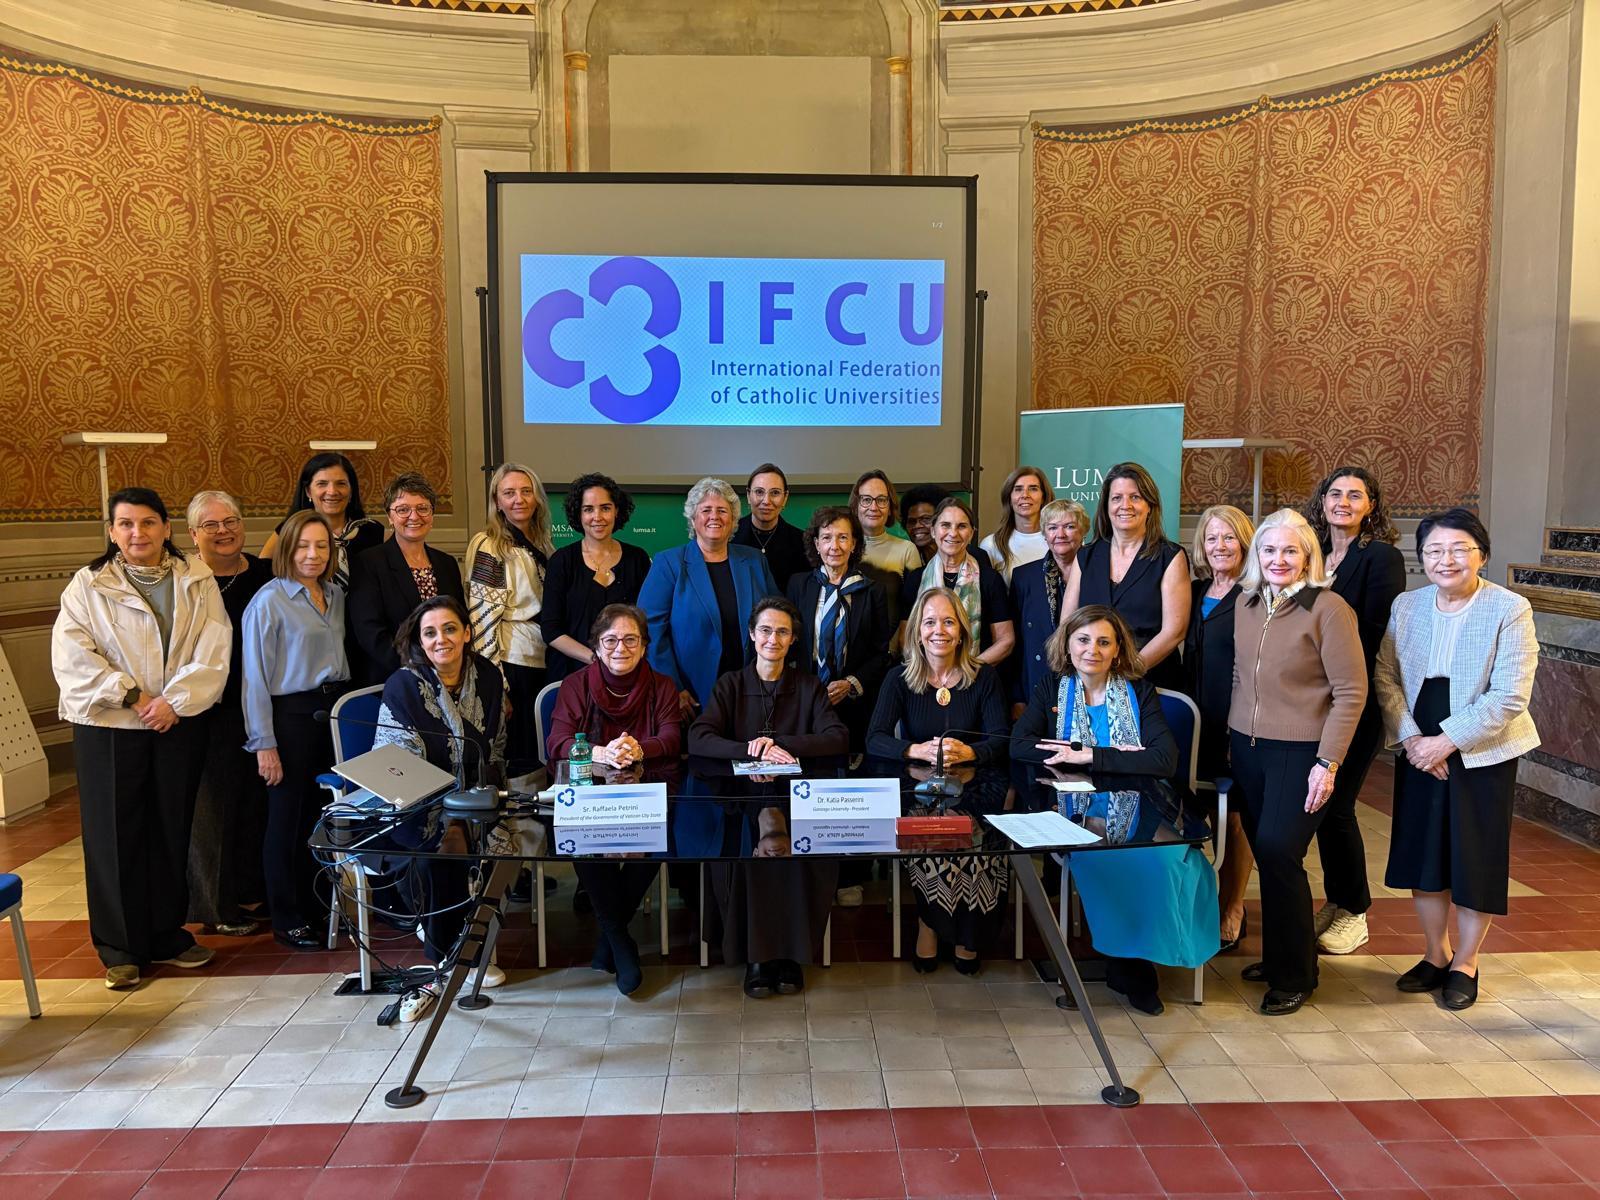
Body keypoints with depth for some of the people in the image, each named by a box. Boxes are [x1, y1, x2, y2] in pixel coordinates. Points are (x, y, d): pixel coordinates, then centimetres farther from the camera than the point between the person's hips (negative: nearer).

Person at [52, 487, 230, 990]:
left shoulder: (197, 582, 3)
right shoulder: (89, 585, 0)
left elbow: (212, 653, -4)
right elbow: (71, 656, -9)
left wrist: (175, 700, -15)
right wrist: (132, 695, -16)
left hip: (179, 724, 2)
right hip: (109, 728, -1)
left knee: (171, 831, 10)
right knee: (115, 835, 4)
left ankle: (167, 935, 25)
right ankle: (120, 949, 16)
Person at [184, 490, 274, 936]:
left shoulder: (263, 573, 6)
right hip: (210, 711, -4)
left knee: (258, 797, 12)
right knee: (212, 803, 5)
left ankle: (253, 886, 28)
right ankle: (216, 905, 18)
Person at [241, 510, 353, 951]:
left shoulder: (335, 595, 9)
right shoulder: (269, 601, -9)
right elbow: (255, 677, -10)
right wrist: (264, 744, -12)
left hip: (333, 711, 6)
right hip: (292, 715, -6)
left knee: (320, 813, 11)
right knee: (287, 819, 3)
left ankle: (314, 906, 25)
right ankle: (286, 919, 16)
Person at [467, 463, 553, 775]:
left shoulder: (540, 544, 13)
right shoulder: (489, 547, -8)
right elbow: (482, 618, -13)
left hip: (541, 661, 7)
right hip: (511, 662, -7)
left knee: (541, 753, 12)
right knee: (517, 760, -4)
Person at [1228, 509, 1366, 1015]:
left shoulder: (1328, 609, -11)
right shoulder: (1245, 604, 7)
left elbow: (1351, 691, -11)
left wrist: (1327, 762, -14)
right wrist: (1233, 737, 14)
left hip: (1300, 753, -5)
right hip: (1248, 747, 5)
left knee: (1279, 853, -8)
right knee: (1266, 854, 10)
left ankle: (1293, 976, 9)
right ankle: (1278, 955, 27)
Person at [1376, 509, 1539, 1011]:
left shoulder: (1510, 609, -11)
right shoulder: (1406, 605, 2)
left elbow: (1510, 696, -16)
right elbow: (1384, 677, 1)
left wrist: (1447, 740, -18)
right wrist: (1410, 737, -12)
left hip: (1483, 754, -4)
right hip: (1418, 751, 4)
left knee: (1475, 858, 6)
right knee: (1422, 854, 11)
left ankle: (1465, 965, 25)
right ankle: (1436, 955, 30)